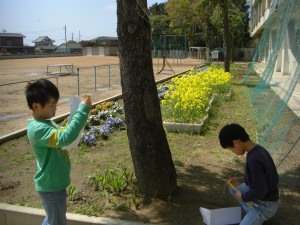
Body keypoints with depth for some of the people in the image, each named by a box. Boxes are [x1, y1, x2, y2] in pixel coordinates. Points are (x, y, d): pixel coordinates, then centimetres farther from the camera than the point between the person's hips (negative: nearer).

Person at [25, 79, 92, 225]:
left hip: (53, 183, 9)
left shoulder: (46, 122, 2)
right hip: (51, 185, -9)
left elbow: (61, 133, 19)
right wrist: (83, 110, -40)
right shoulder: (37, 129, -28)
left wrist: (77, 115, -1)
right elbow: (65, 138, -42)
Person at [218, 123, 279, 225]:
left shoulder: (254, 159, -32)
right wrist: (241, 179, 5)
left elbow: (260, 191, -29)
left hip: (264, 205, -9)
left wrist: (243, 196, -11)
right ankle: (254, 215, 19)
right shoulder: (259, 150, -3)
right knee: (233, 187, 21)